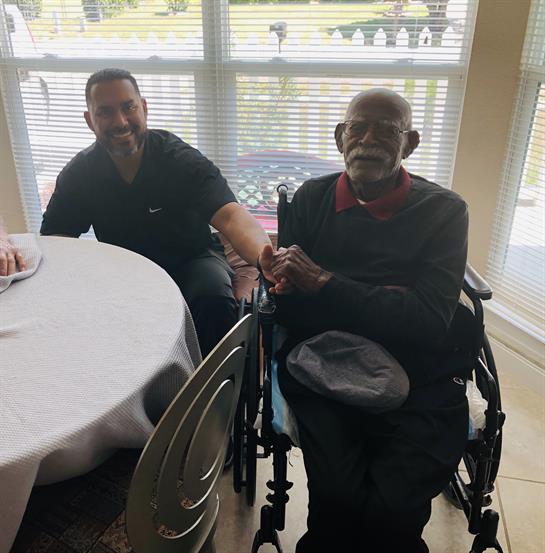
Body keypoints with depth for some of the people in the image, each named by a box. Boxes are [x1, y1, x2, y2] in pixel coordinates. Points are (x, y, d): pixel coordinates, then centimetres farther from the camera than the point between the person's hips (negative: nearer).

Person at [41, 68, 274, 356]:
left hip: (190, 261, -3)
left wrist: (265, 258, -59)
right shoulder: (80, 173, -8)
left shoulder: (183, 160, -21)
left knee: (214, 299, -34)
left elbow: (230, 216, -37)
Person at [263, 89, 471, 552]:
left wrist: (322, 283, -14)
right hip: (321, 370, 1)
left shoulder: (444, 211, 3)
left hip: (420, 381, 0)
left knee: (392, 510, -22)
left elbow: (429, 321, -9)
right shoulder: (312, 199, 9)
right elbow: (285, 305, 2)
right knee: (339, 496, -23)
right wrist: (380, 304, -12)